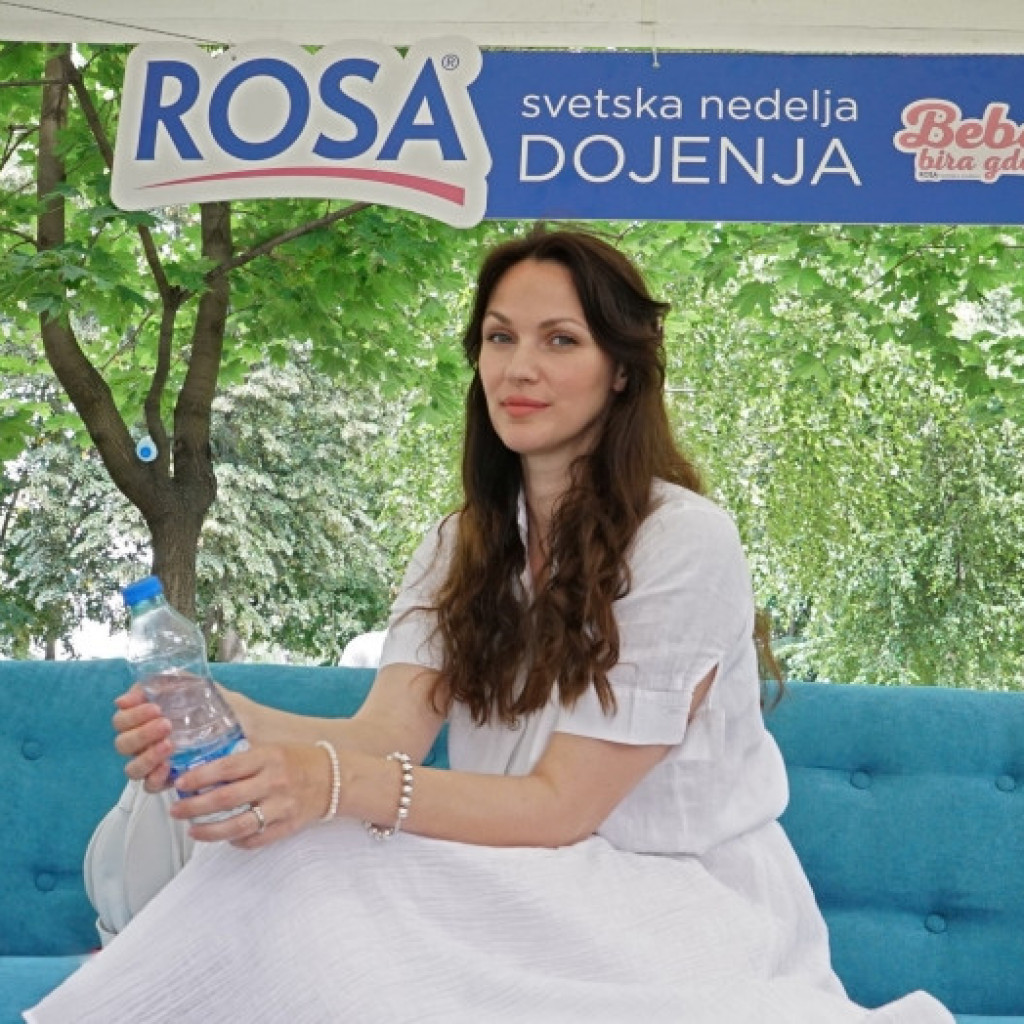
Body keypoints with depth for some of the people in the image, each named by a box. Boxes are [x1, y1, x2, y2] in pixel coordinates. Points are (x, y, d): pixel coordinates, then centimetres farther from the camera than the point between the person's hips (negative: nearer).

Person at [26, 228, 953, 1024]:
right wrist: (236, 724, -30)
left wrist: (338, 786, -33)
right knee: (285, 866, -25)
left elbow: (561, 804, -18)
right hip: (530, 893, 5)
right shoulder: (458, 550, 7)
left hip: (687, 909, -5)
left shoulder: (687, 543, -14)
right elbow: (385, 734, -9)